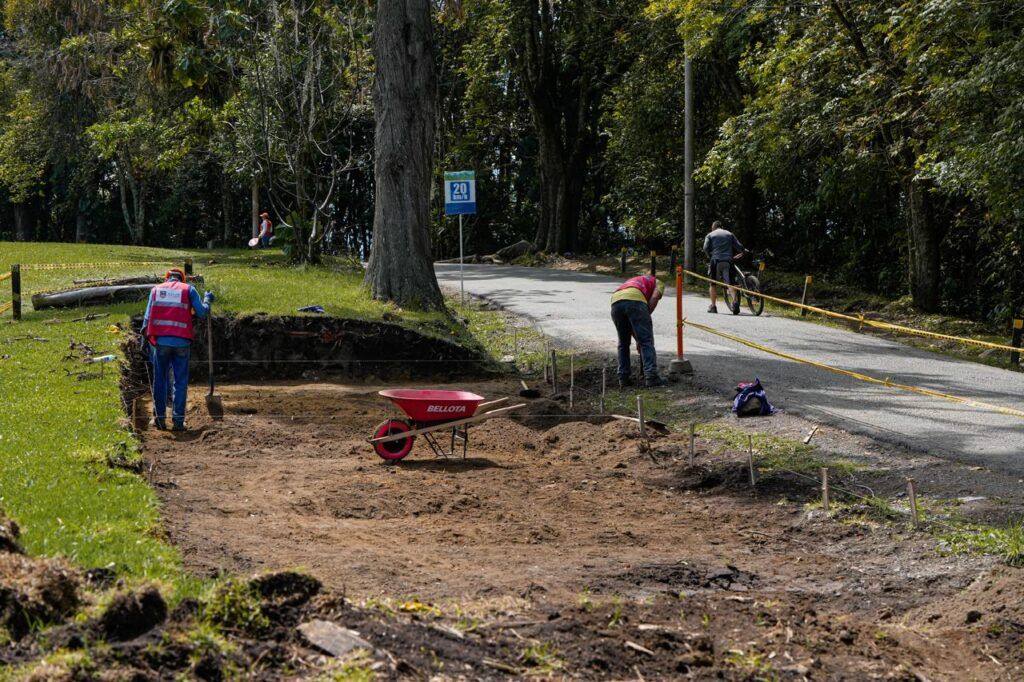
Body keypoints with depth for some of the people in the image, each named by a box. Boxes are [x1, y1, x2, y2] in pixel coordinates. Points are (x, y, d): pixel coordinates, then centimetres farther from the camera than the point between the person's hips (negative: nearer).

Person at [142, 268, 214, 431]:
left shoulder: (156, 289, 13)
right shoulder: (189, 289, 7)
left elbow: (147, 317, 8)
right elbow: (202, 313, 2)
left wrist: (146, 338, 15)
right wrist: (207, 300, 20)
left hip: (160, 340, 1)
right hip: (182, 342, -1)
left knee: (160, 380, 11)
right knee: (181, 381, 5)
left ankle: (160, 418, 12)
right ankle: (178, 420, 2)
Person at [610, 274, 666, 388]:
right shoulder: (658, 283, 31)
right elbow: (654, 298, 6)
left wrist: (637, 339, 43)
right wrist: (646, 317, 13)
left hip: (615, 301, 5)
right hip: (635, 301, -5)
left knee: (623, 343, 20)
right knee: (646, 341, 2)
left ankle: (623, 378, 17)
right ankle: (651, 377, -4)